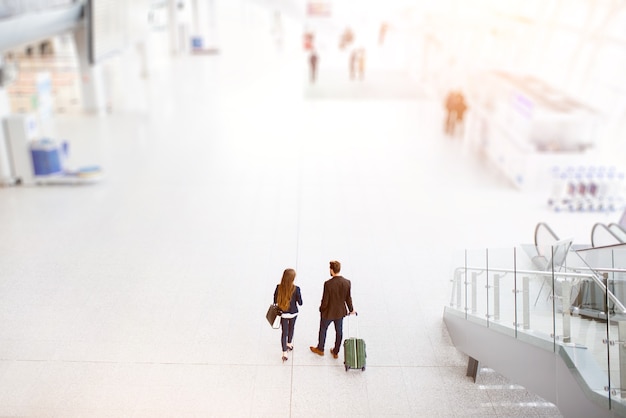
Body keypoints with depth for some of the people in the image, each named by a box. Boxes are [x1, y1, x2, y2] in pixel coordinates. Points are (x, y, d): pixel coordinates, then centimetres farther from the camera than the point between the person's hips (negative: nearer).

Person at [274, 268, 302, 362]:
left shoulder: (279, 287, -19)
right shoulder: (296, 289, -24)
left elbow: (275, 301, -7)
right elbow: (300, 303, -14)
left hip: (282, 313, 1)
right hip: (293, 313, -1)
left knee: (284, 331, 13)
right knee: (291, 328, 27)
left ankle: (284, 353, 10)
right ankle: (289, 344, 49)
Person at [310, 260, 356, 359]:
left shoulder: (328, 283, -28)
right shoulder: (347, 282, -15)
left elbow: (325, 300, -20)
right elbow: (348, 298, -4)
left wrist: (321, 309, 0)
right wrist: (351, 309, 13)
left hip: (328, 312, -3)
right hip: (340, 312, 4)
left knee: (323, 330, 21)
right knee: (339, 332, 20)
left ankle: (320, 349, 40)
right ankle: (336, 352, 36)